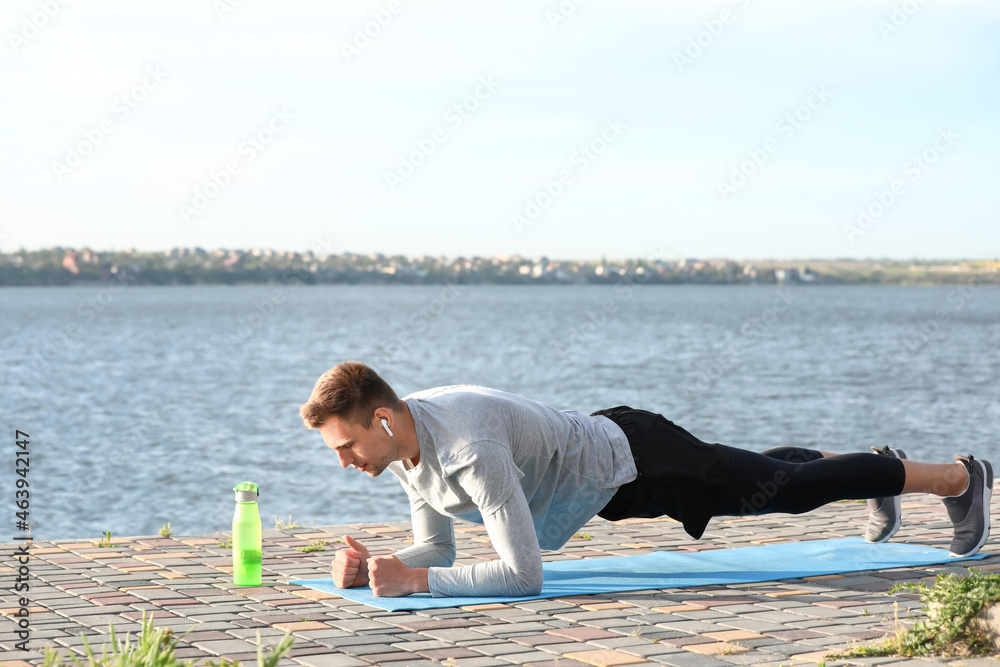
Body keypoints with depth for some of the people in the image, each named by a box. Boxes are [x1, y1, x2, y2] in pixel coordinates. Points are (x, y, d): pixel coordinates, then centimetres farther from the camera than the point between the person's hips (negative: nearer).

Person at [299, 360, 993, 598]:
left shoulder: (468, 446, -41)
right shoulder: (404, 439, -13)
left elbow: (523, 572, -42)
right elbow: (437, 547, -3)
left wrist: (413, 581, -44)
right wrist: (377, 566, -22)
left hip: (634, 462, -7)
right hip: (597, 456, 7)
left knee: (787, 487, 11)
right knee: (774, 479, 30)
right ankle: (876, 466, 57)